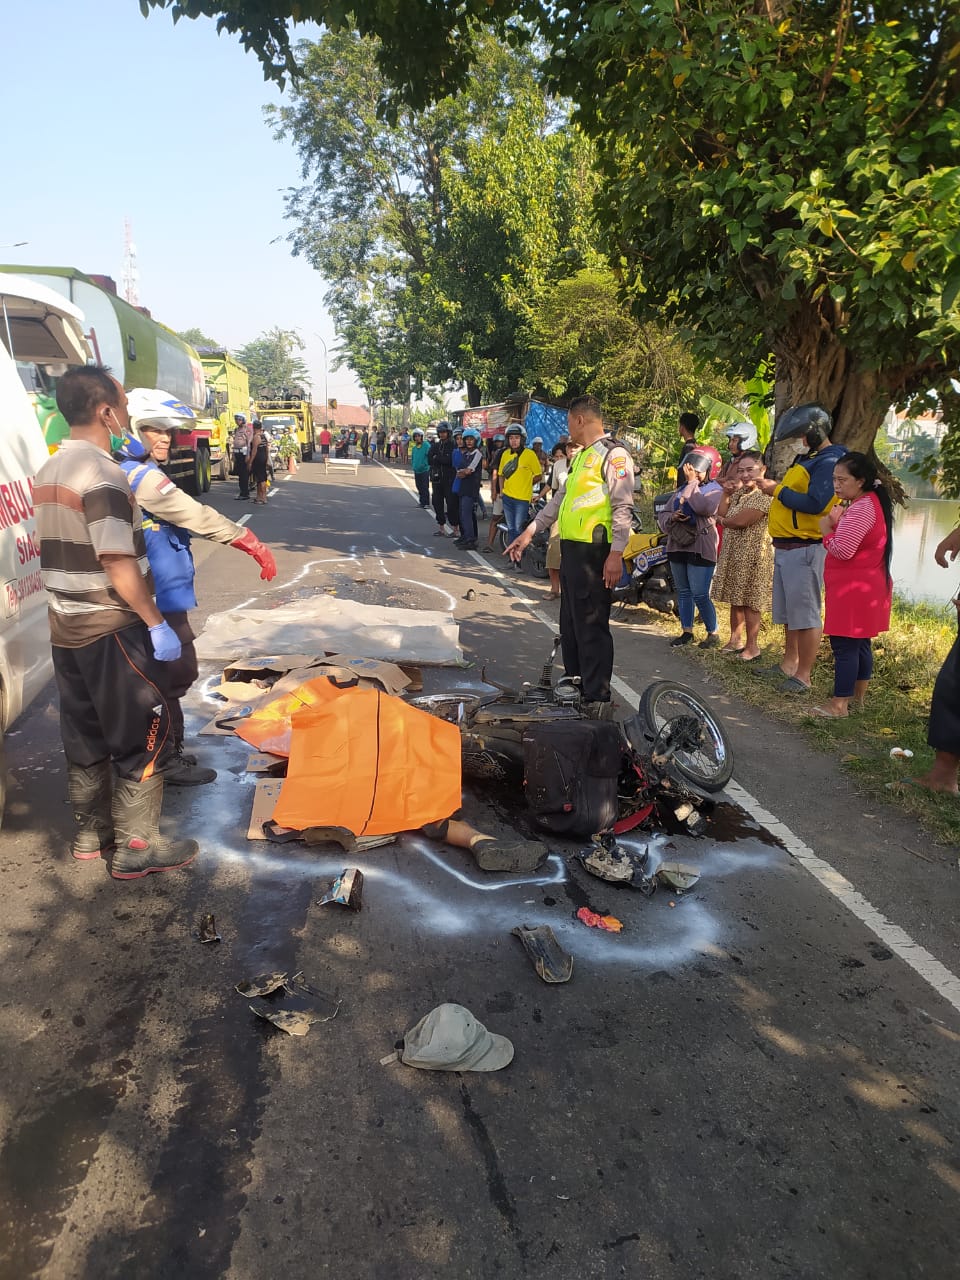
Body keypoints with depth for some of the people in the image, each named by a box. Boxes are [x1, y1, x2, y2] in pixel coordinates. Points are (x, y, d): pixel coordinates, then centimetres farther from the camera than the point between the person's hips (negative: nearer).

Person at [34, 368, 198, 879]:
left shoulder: (49, 471, 10)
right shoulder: (103, 474, -18)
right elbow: (117, 563, -23)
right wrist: (157, 624, -18)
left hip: (67, 629, 9)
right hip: (113, 631, -9)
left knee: (86, 739, 18)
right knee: (145, 740, 2)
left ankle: (91, 834, 30)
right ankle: (136, 848, 9)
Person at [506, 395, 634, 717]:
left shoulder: (613, 454, -9)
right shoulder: (582, 456, 21)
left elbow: (623, 507, -16)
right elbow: (559, 499, 26)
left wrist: (616, 554, -22)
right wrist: (529, 533, 25)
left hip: (594, 552, -10)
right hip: (570, 548, 10)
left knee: (591, 626, -6)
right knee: (569, 623, 15)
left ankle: (597, 697, 2)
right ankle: (574, 683, 26)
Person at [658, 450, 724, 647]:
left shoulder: (714, 488, -2)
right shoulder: (681, 490, 18)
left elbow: (703, 507, -23)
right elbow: (663, 514, 15)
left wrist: (692, 483, -14)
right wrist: (672, 517, -8)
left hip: (700, 548, -7)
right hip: (677, 546, 7)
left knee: (700, 595, -9)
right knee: (683, 592, 12)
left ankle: (713, 634, 4)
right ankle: (687, 632, 22)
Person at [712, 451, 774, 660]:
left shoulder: (764, 495, -14)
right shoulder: (739, 493, 14)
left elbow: (741, 521, -20)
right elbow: (721, 514, 10)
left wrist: (723, 521, -2)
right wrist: (726, 493, 1)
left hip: (752, 554, -9)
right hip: (732, 552, 9)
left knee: (750, 602, -4)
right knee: (735, 599, 15)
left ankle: (752, 646, 4)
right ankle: (736, 639, 25)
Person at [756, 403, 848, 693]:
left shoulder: (829, 462, -14)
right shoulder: (807, 458, 18)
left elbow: (815, 504, -24)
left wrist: (778, 491, -15)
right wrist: (774, 488, 3)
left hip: (805, 548, -10)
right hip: (786, 546, 10)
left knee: (805, 614, -4)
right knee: (789, 612, 18)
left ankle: (803, 675, 2)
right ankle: (790, 663, 30)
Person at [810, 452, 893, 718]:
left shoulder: (861, 509, -19)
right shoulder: (872, 502, 15)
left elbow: (842, 550, -25)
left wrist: (827, 529, -8)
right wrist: (837, 524, -1)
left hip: (853, 590, -11)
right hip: (867, 587, 11)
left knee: (844, 645, -7)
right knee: (860, 643, 16)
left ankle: (839, 704, -3)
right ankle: (858, 697, 26)